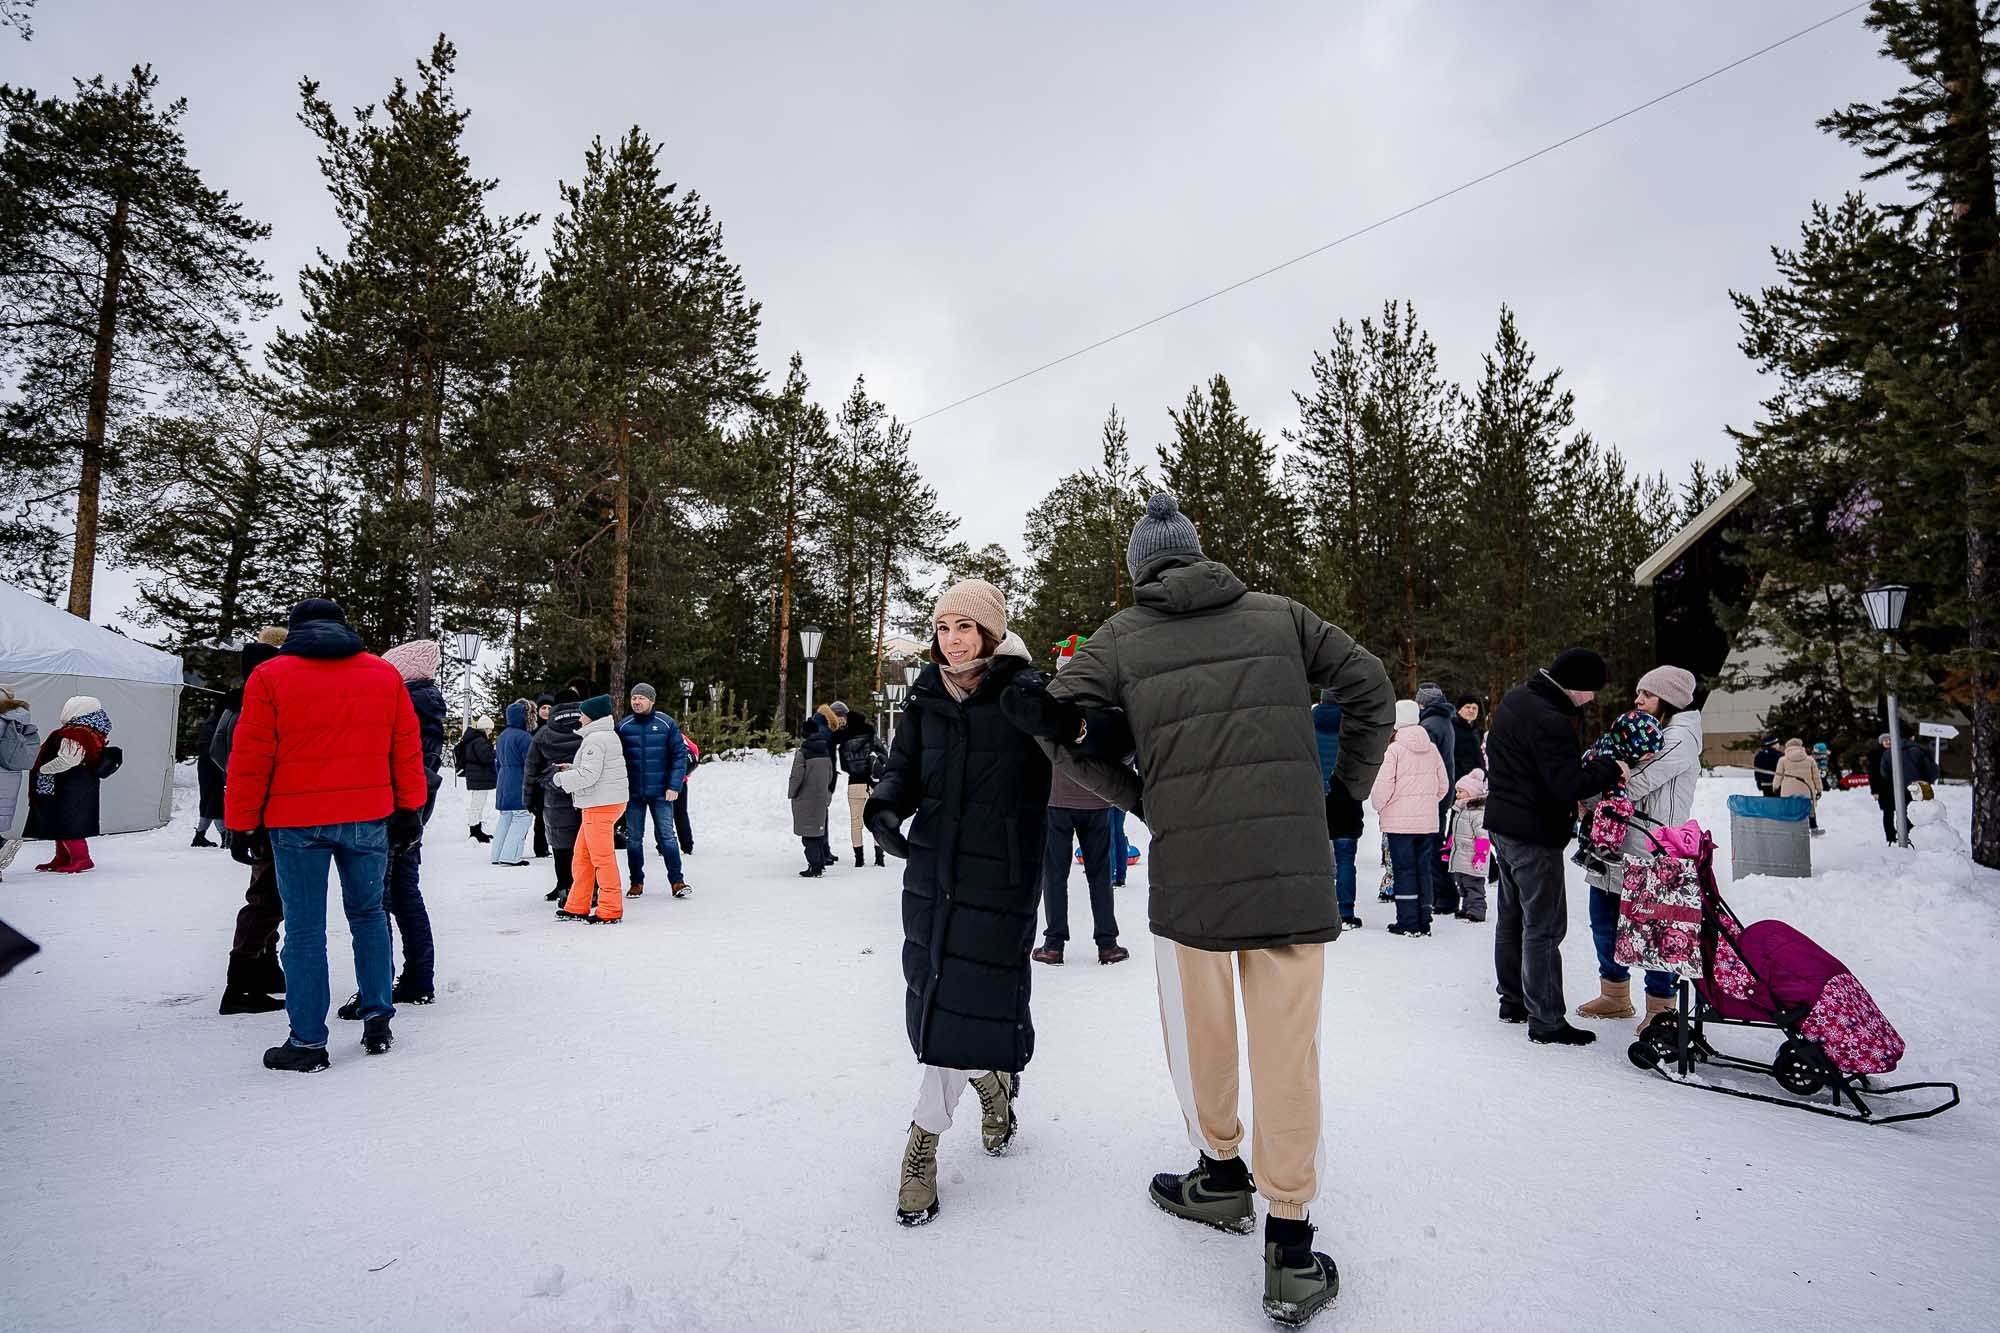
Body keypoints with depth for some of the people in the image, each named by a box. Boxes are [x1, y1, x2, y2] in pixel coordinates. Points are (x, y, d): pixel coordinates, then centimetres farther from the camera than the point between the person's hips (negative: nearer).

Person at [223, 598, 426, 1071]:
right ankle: (377, 1019, 17)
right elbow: (407, 750, 8)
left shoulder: (270, 677, -1)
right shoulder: (385, 675, 7)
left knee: (304, 931, 4)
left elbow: (250, 759, -3)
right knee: (368, 915, 16)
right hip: (368, 818, 3)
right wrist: (409, 810, 14)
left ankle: (307, 1042, 10)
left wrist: (242, 823, 4)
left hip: (296, 822, -2)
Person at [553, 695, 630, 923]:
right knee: (581, 855, 15)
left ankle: (611, 911, 3)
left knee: (602, 857, -4)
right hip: (600, 804, 10)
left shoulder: (595, 739, -15)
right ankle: (577, 907, 21)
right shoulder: (608, 735, 17)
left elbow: (589, 774, -20)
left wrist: (561, 778, -7)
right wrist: (571, 769, 12)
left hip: (601, 804, -10)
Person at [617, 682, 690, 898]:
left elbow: (679, 755, -3)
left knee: (666, 836, -1)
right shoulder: (623, 727, 3)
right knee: (634, 838, 8)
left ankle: (677, 880, 5)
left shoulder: (667, 724, -2)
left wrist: (674, 786, -11)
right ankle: (637, 881, 19)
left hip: (661, 792, -2)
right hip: (632, 793, 2)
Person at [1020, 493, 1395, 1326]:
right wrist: (1347, 795, 17)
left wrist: (1131, 794, 9)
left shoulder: (1122, 636, 4)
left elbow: (1057, 721, -1)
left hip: (1187, 860, -1)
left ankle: (1222, 1176, 36)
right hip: (1292, 860, 2)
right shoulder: (1278, 616, 9)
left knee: (1199, 1028, 18)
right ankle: (1290, 1248, 12)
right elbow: (1371, 691, 10)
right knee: (1287, 1041, 6)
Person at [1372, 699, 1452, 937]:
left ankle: (1408, 923, 3)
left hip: (1400, 821, -5)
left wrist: (1378, 805, 5)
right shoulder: (1432, 748, 4)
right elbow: (1444, 785, 10)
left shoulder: (1394, 749, -13)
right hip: (1427, 821, 5)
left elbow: (1382, 786, -14)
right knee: (1423, 868, 12)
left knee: (1404, 870, 1)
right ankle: (1424, 921, 17)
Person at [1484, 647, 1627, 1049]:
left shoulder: (1516, 698, 8)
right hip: (1534, 835, -10)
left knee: (1512, 916, 18)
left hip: (1502, 824, 10)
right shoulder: (1549, 720, -24)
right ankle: (1546, 1020, 3)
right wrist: (1611, 768, -11)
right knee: (1544, 926, -3)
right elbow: (1568, 786, -27)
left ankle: (1512, 1000, 30)